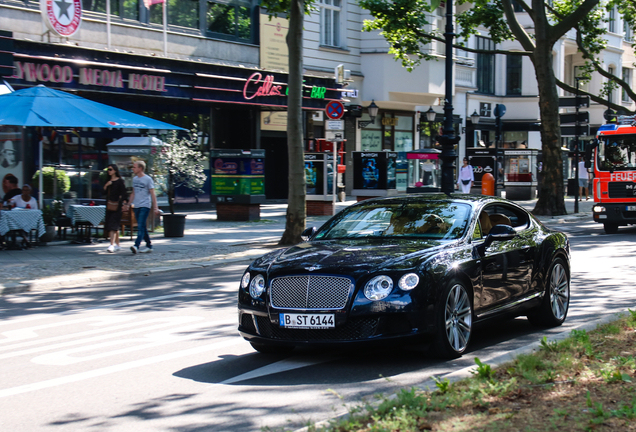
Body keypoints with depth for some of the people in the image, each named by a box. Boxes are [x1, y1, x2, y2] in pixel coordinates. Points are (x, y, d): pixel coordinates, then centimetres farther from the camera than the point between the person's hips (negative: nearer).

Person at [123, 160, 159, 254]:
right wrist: (128, 205, 22)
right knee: (142, 227, 9)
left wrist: (155, 207, -12)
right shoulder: (135, 179, 15)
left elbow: (152, 194, -6)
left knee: (141, 226, -16)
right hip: (136, 206, 7)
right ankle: (149, 246, 17)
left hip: (145, 206, -7)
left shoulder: (148, 179, -5)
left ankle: (136, 245, -26)